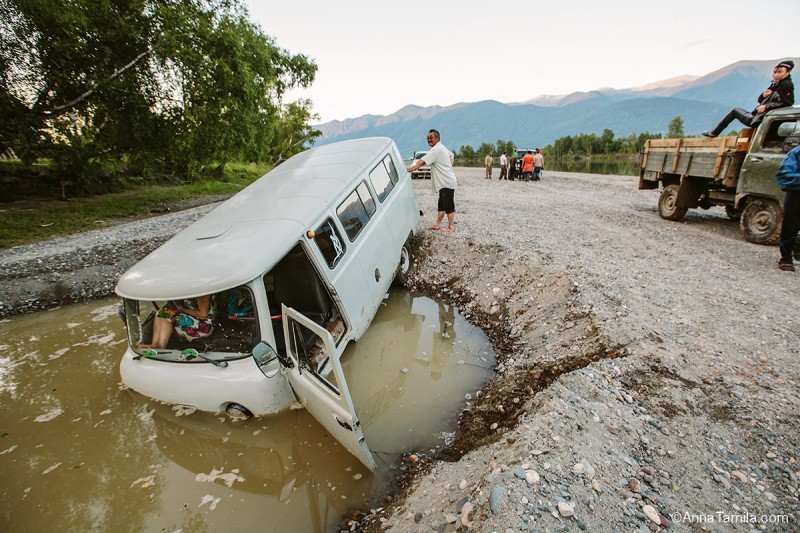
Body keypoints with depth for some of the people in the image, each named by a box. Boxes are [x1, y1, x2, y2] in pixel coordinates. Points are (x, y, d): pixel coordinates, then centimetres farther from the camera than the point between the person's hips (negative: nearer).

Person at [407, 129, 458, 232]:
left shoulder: (436, 150, -17)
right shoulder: (442, 147, 16)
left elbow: (422, 161, -24)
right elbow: (451, 155, 33)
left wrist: (409, 169, -24)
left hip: (446, 182, -11)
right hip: (444, 182, 11)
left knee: (449, 206, -2)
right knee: (442, 206, 13)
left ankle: (451, 226, 7)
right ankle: (437, 224, 20)